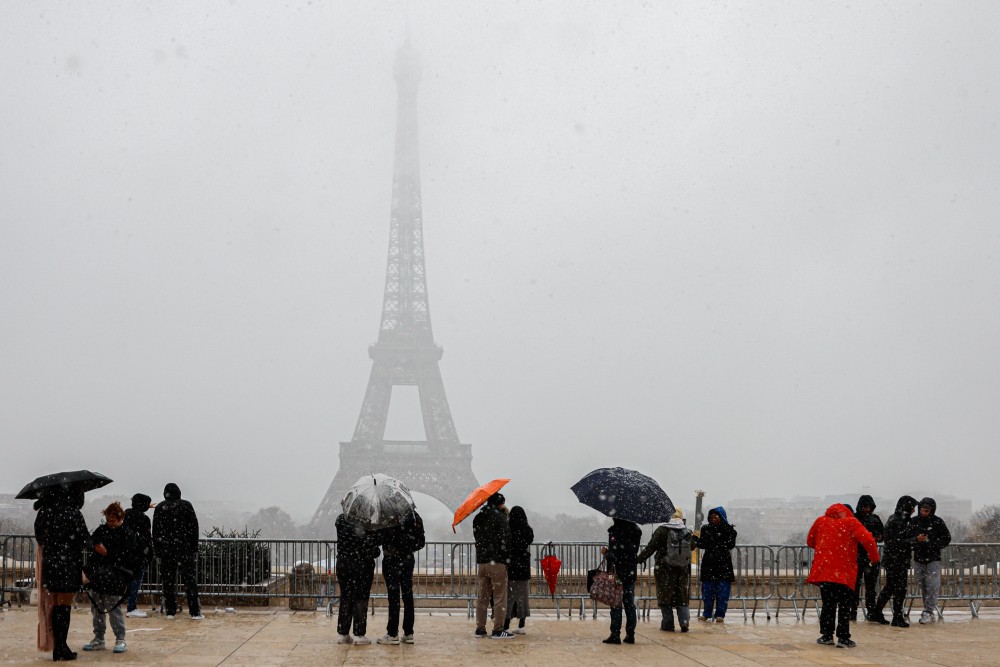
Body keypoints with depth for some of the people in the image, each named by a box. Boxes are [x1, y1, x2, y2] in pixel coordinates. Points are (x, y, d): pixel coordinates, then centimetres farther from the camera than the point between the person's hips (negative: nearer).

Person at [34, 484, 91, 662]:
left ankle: (58, 647, 18)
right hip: (69, 565, -5)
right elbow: (85, 540, -11)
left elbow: (39, 538, 11)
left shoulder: (43, 513, 3)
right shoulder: (73, 513, -12)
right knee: (64, 606, 1)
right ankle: (61, 648, 3)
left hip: (50, 565, 5)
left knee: (55, 605, 13)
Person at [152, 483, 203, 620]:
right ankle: (195, 612, -4)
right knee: (190, 580, 0)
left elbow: (155, 531, 5)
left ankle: (170, 611, 6)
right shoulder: (186, 505, -1)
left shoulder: (159, 508, 5)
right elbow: (194, 527, -2)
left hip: (166, 550, 2)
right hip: (184, 549, -2)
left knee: (168, 581, 7)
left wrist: (158, 551, 10)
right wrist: (194, 547, 3)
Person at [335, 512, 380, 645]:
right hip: (362, 564, -4)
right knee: (361, 599, 3)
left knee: (345, 598, 13)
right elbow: (373, 541, -16)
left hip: (343, 563, 4)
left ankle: (343, 634, 15)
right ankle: (359, 635, 3)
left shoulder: (341, 520, -5)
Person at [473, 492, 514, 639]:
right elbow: (505, 539, -13)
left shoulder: (478, 518, 11)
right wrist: (507, 558, -6)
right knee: (500, 597, -1)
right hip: (497, 561, -6)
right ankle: (498, 629, -3)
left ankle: (480, 628, 15)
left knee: (482, 596, 14)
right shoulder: (500, 517, -9)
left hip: (481, 561, 6)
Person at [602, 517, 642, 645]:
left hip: (617, 571, -5)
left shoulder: (614, 530, -12)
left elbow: (613, 554, -17)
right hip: (631, 572, 5)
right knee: (629, 603, 10)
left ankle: (615, 634, -2)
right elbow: (635, 550, 13)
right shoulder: (636, 530, 6)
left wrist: (605, 552, 2)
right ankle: (630, 634, 10)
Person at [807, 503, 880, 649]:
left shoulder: (821, 521, 8)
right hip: (845, 574, -3)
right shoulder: (851, 523, -2)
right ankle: (843, 638, -1)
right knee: (844, 606, 4)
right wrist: (874, 558, 1)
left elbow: (810, 542, 18)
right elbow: (868, 540, -13)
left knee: (828, 604, 14)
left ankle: (826, 635, 14)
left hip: (824, 571, 3)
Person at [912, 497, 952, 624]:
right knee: (923, 586, 8)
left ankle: (929, 612, -10)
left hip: (933, 558, -3)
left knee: (932, 586, -11)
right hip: (918, 558, 4)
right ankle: (930, 611, 16)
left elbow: (947, 538, 0)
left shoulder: (937, 522, -5)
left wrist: (933, 545, -11)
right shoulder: (914, 521, 2)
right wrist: (916, 540, -13)